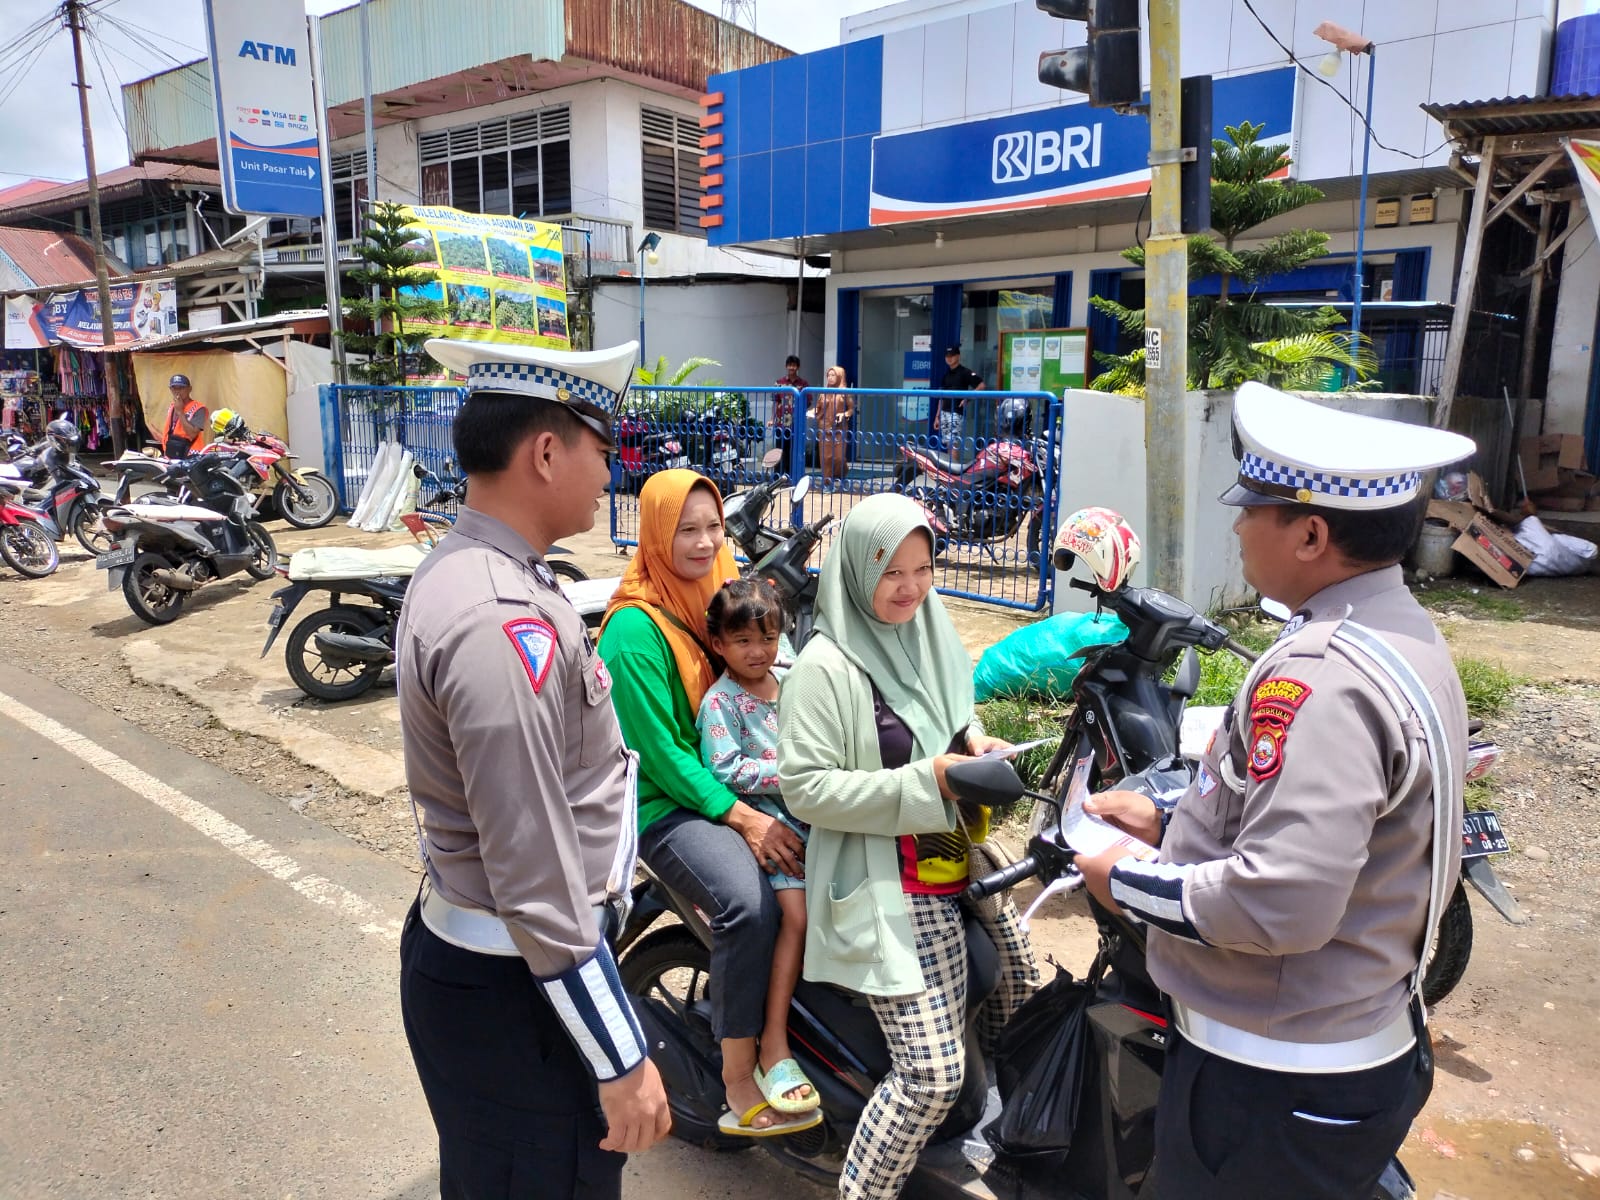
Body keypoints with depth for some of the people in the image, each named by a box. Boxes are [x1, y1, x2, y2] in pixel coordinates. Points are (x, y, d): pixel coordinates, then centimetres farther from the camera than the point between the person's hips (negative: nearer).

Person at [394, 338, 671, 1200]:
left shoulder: (464, 569, 4)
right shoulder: (503, 624, -29)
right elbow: (536, 883, -28)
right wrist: (622, 1062, -19)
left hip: (462, 947, 9)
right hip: (514, 991, -9)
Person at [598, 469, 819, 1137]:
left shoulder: (725, 585, 7)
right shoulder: (635, 628, -14)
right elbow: (659, 749, -16)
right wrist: (741, 817, -22)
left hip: (738, 779, 7)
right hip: (668, 802, -7)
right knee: (749, 904, -30)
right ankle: (740, 1091, -12)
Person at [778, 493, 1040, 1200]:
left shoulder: (934, 639, 9)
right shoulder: (826, 666, -16)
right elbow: (804, 787, -19)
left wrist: (974, 740, 2)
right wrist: (921, 782, -23)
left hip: (959, 866, 9)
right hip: (890, 893, -8)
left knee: (1022, 988, 20)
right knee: (931, 1074, -12)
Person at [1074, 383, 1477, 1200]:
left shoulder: (1319, 678, -29)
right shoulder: (1404, 636, 5)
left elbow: (1279, 900, -34)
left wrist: (1130, 882, -18)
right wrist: (1169, 821, 10)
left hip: (1274, 1084, -9)